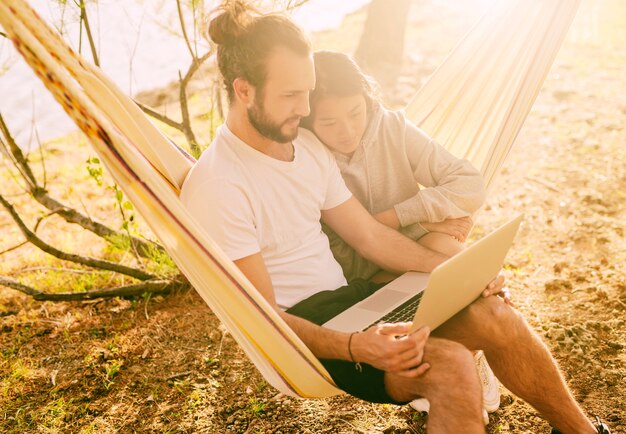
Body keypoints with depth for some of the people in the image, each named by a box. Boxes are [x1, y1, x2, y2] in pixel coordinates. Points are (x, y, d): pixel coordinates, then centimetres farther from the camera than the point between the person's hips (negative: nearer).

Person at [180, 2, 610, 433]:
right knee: (450, 365, -27)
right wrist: (355, 347, -33)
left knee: (494, 316, -8)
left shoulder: (308, 146, 4)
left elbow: (371, 235, 11)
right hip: (298, 333, -7)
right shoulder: (216, 186, -19)